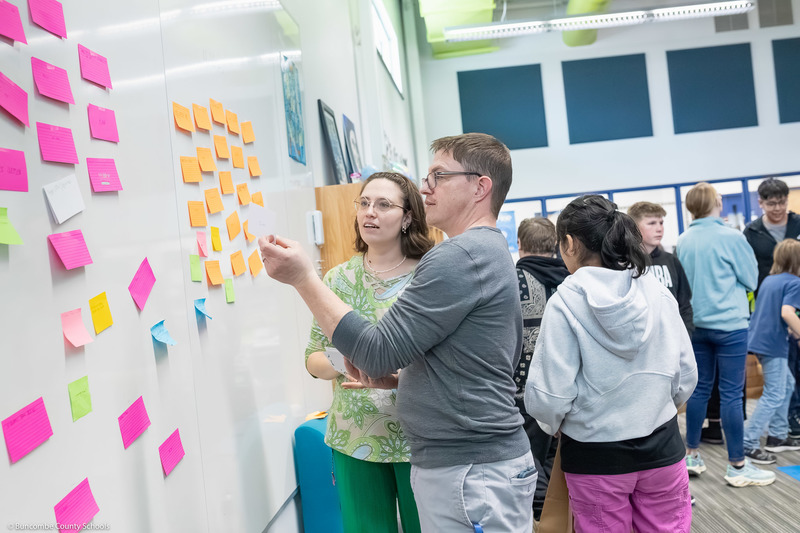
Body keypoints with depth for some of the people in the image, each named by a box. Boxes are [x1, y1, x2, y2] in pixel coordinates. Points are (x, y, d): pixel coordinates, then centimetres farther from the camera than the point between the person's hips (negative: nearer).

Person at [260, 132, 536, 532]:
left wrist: (302, 277, -17)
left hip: (470, 473, -10)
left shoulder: (460, 256, -18)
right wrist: (391, 371, 5)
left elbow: (379, 353, -20)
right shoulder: (492, 251, 14)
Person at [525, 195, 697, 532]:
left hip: (596, 456, -3)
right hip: (661, 449, 4)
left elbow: (548, 396, -18)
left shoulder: (565, 303, -17)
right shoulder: (658, 291, -5)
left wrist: (553, 425, 4)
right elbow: (686, 375, 2)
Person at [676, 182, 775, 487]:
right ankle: (737, 467, 9)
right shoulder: (731, 237, -12)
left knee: (700, 389, 14)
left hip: (695, 323, 5)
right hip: (729, 324, -5)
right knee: (731, 394, 1)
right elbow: (751, 280, -3)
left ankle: (692, 456, 23)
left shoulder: (682, 242, 0)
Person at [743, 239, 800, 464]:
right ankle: (748, 444, -6)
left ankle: (778, 436, 27)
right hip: (773, 344, -9)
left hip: (759, 339, 9)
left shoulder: (769, 279, 13)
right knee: (774, 395, -4)